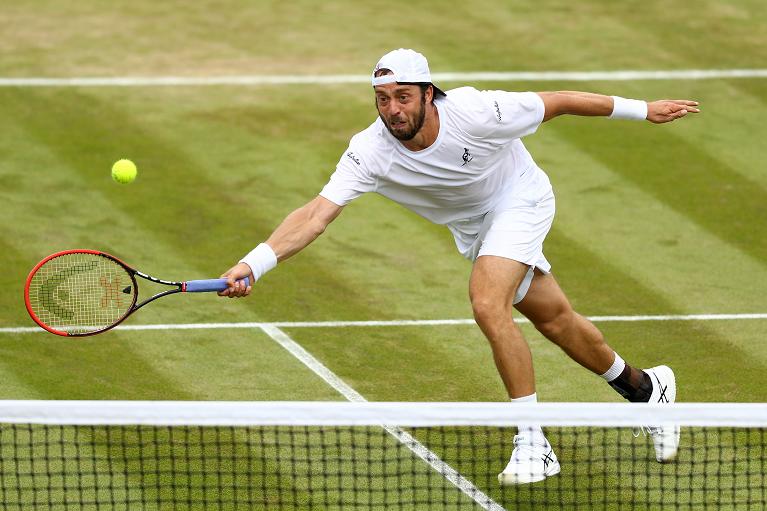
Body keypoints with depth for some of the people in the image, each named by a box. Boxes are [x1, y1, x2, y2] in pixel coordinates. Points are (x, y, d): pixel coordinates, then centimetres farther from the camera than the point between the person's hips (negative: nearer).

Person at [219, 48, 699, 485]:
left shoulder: (475, 112, -35)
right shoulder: (370, 151, -28)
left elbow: (556, 102, -20)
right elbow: (318, 213, -36)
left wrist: (640, 109, -9)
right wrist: (253, 264, -51)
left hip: (520, 200, -5)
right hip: (473, 228, 5)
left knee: (488, 305, -27)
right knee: (555, 320, 15)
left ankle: (533, 442, -17)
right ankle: (645, 387, 42)